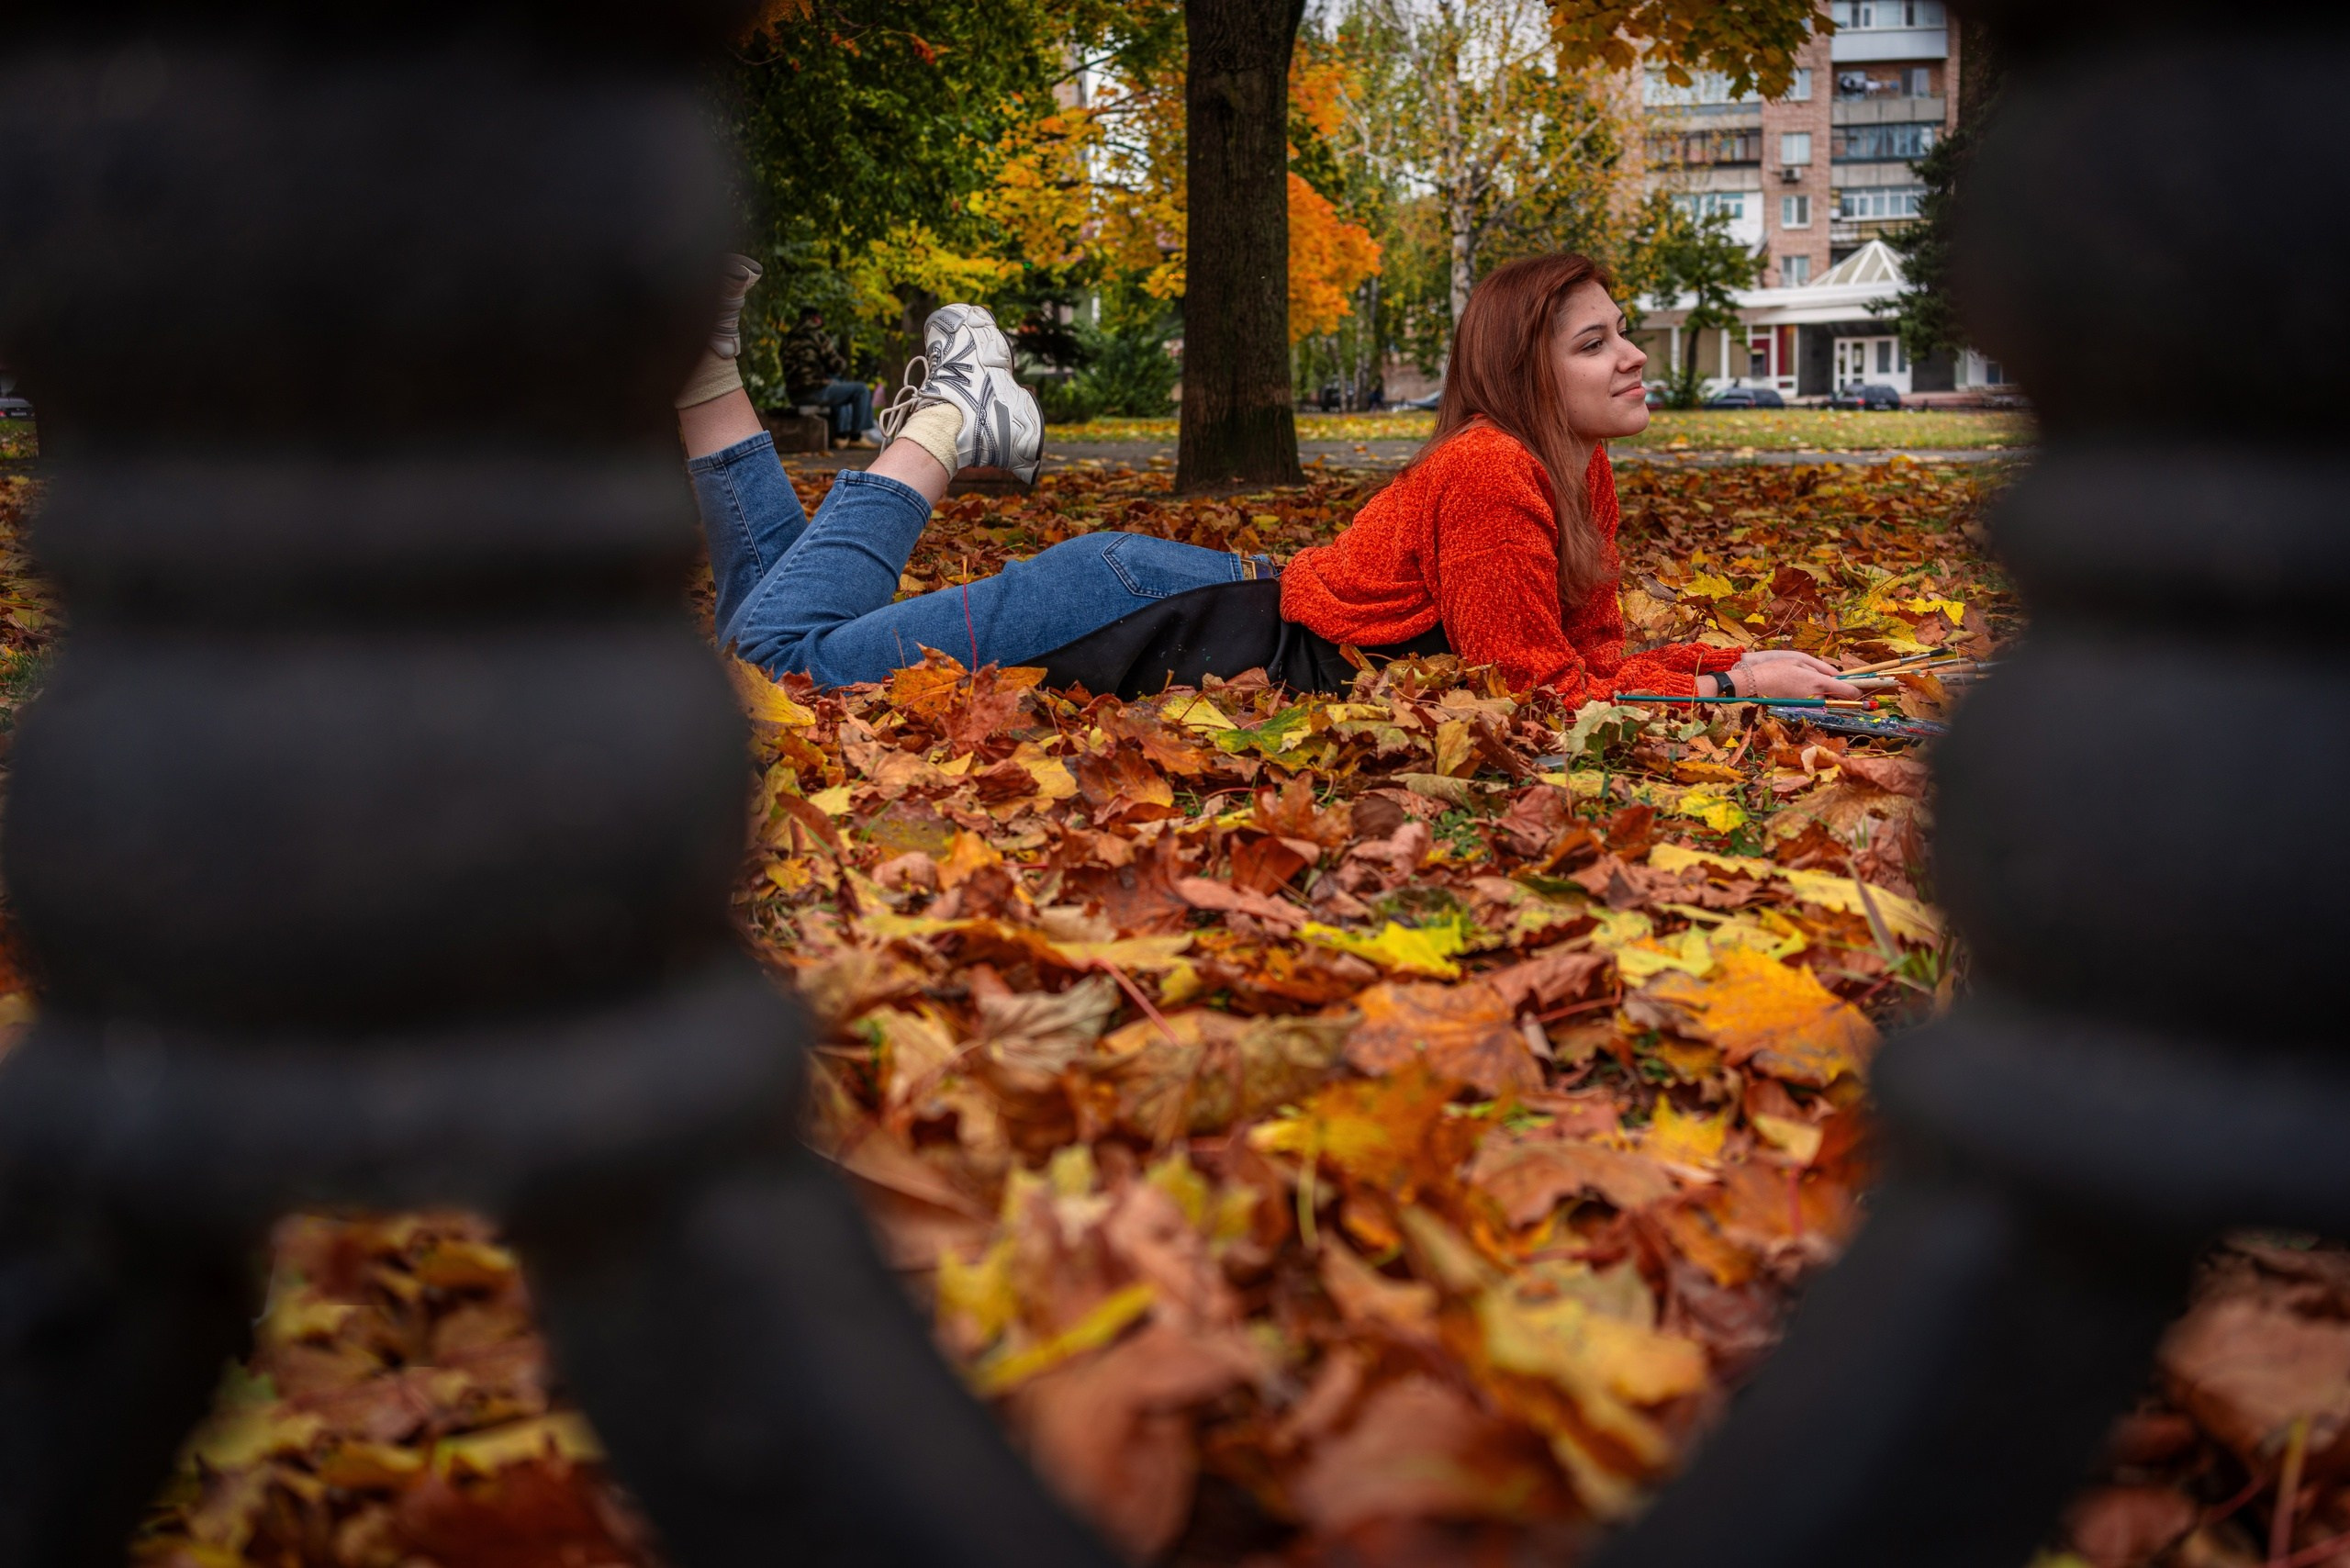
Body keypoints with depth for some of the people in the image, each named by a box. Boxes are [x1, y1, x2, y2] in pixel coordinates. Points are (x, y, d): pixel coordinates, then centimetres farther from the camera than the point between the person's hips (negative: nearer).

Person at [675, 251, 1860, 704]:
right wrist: (1732, 689, -16)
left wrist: (1742, 660, -2)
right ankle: (949, 417, 8)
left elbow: (1595, 651, 10)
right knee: (773, 651, -11)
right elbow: (1543, 688, -20)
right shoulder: (1490, 471, -22)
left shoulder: (1579, 473, 6)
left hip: (1235, 603, 8)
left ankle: (708, 372, 19)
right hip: (1165, 624, -8)